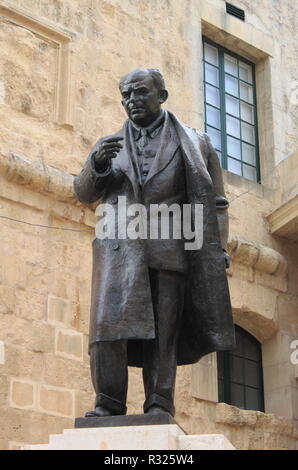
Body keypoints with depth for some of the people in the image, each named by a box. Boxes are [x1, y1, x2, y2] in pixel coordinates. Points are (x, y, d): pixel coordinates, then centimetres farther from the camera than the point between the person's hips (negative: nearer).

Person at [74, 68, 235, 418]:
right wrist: (97, 164, -7)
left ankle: (159, 408, -5)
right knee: (109, 323, -13)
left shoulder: (195, 144, 15)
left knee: (163, 332, -6)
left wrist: (218, 249, -3)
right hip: (119, 248, 2)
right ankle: (108, 405, -12)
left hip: (168, 250, -1)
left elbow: (215, 202, 12)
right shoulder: (110, 145, 23)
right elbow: (84, 193, 14)